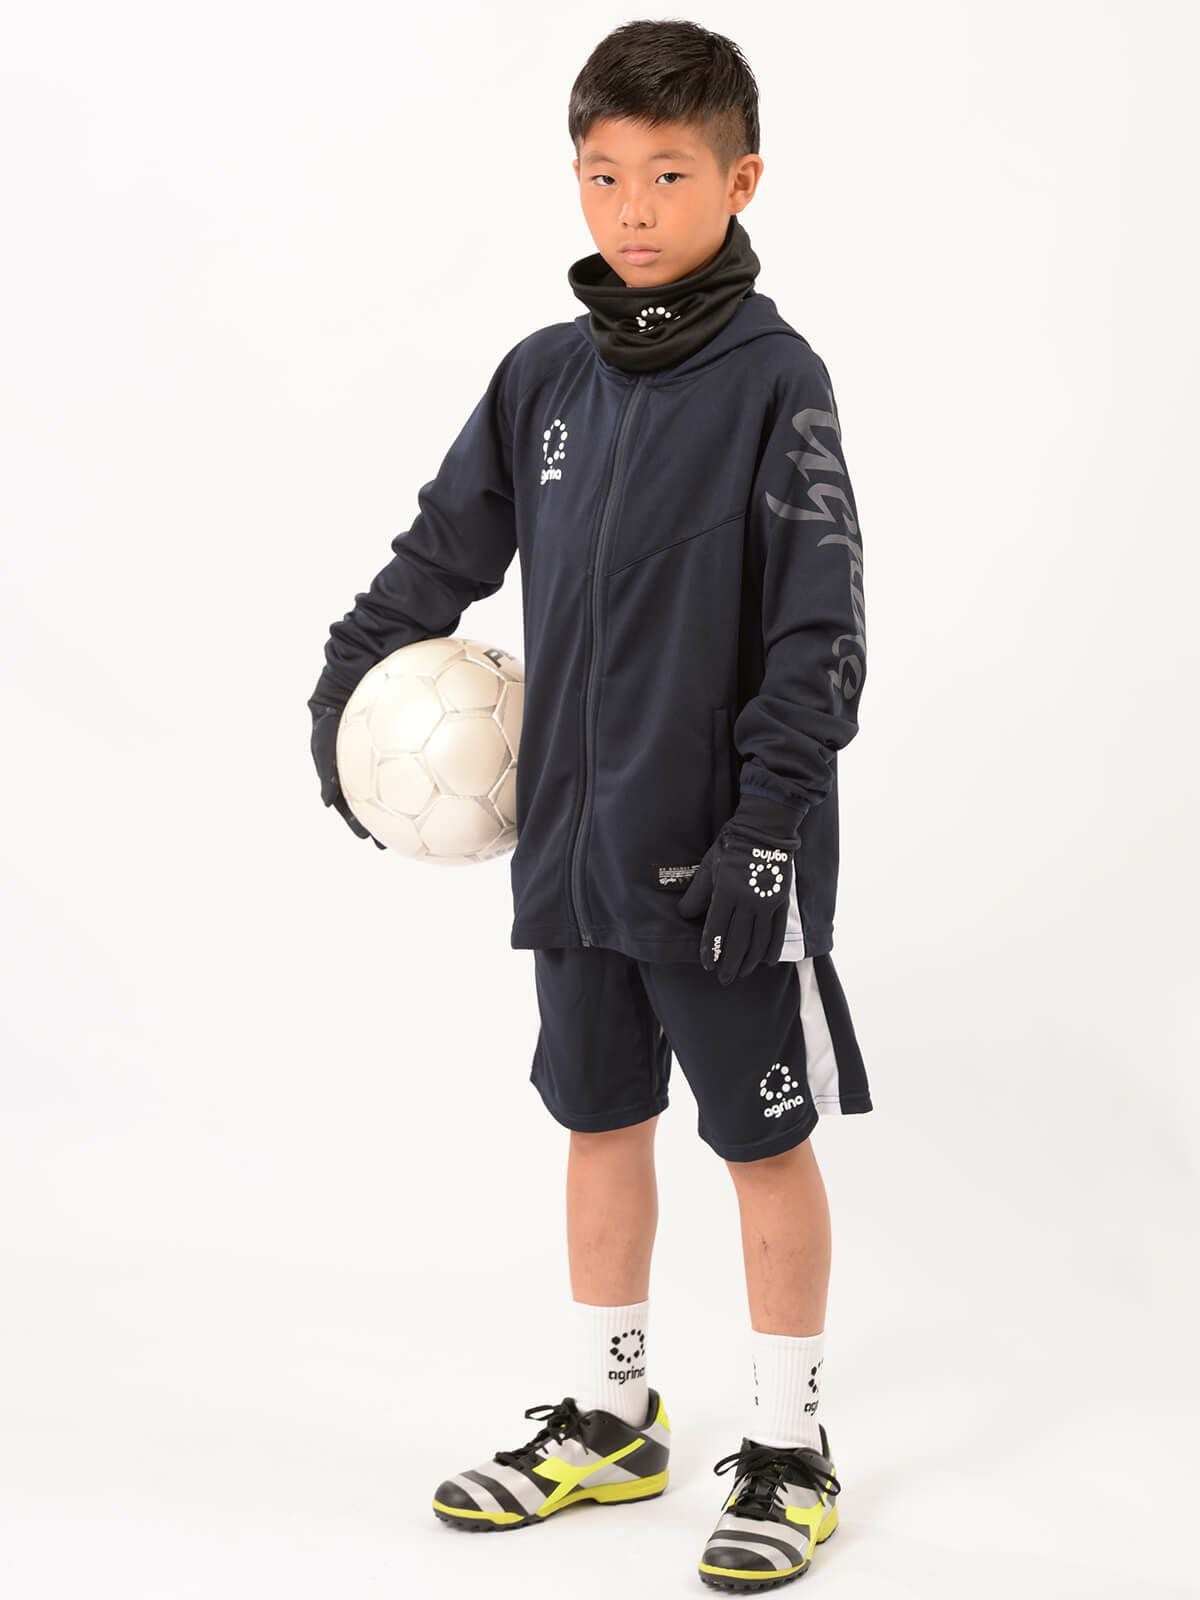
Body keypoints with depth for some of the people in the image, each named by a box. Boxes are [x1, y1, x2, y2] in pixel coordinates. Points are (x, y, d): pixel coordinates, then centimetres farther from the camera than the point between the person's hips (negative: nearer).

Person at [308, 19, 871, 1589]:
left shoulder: (774, 381, -10)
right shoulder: (545, 376, 6)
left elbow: (819, 631, -14)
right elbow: (449, 546, 19)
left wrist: (768, 823, -19)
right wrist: (349, 680, 11)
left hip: (720, 853, -6)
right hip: (574, 841, 6)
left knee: (767, 1141, 6)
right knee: (601, 1122, 16)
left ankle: (789, 1453, 20)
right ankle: (608, 1420, 32)